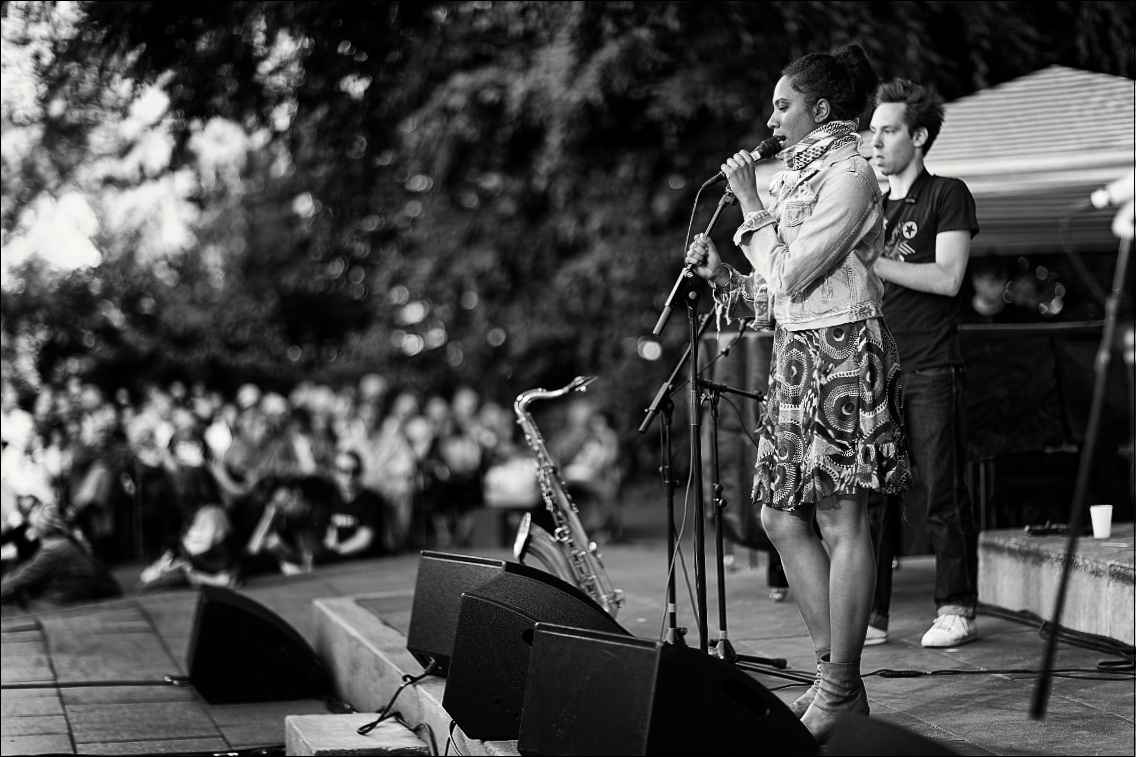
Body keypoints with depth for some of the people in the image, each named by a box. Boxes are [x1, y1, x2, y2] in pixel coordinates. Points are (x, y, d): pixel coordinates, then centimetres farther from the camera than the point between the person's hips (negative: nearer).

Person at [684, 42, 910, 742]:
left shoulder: (849, 172, -9)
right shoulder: (800, 174, 18)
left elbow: (793, 274, -15)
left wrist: (752, 204, -7)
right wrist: (719, 271, 5)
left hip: (842, 352, -10)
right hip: (798, 352, 10)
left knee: (841, 524, -7)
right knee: (782, 517, 9)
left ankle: (841, 693, -3)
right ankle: (835, 676, 15)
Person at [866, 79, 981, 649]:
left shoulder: (947, 196, 2)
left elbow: (947, 278, -11)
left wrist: (870, 261, -14)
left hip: (930, 372, -5)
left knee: (940, 496, -4)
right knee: (869, 496, 1)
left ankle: (956, 611, 3)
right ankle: (870, 614, 5)